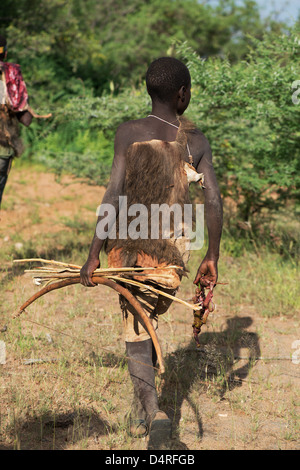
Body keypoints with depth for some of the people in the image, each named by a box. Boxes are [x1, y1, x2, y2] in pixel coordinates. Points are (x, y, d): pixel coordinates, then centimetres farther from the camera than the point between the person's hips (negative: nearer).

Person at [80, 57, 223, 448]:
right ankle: (140, 411, 31)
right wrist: (212, 258, 7)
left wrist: (93, 255, -13)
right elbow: (214, 202, -3)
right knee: (149, 320, 23)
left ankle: (154, 411, -15)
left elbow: (114, 196, -15)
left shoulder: (129, 133, -8)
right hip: (173, 247, 2)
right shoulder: (196, 140, -1)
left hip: (130, 246, -2)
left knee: (137, 332, 5)